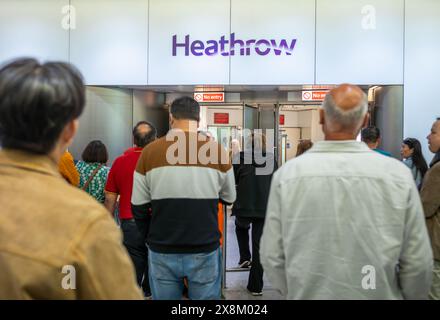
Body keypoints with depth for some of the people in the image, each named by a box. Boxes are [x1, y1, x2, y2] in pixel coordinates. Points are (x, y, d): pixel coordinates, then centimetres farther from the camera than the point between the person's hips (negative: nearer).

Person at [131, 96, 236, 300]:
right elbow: (229, 198, 7)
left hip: (162, 252, 1)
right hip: (205, 252, 0)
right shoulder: (217, 151, -6)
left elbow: (138, 207, 1)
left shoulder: (149, 152, -5)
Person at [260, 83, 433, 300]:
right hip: (378, 294, 1)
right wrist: (413, 296, 10)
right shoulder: (397, 175, -14)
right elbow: (418, 263, -9)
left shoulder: (287, 174, -14)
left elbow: (272, 257, -9)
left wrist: (294, 292, 9)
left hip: (308, 295, 0)